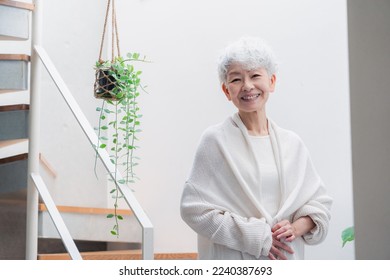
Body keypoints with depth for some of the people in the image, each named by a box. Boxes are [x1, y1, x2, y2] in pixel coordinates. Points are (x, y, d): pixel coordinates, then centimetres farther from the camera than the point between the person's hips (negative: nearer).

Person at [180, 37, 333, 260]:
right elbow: (194, 208, -13)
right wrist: (257, 236, -15)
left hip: (286, 259, 3)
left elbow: (319, 202, 9)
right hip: (231, 259, -3)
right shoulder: (216, 140, -8)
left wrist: (295, 228, -10)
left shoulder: (293, 143, 3)